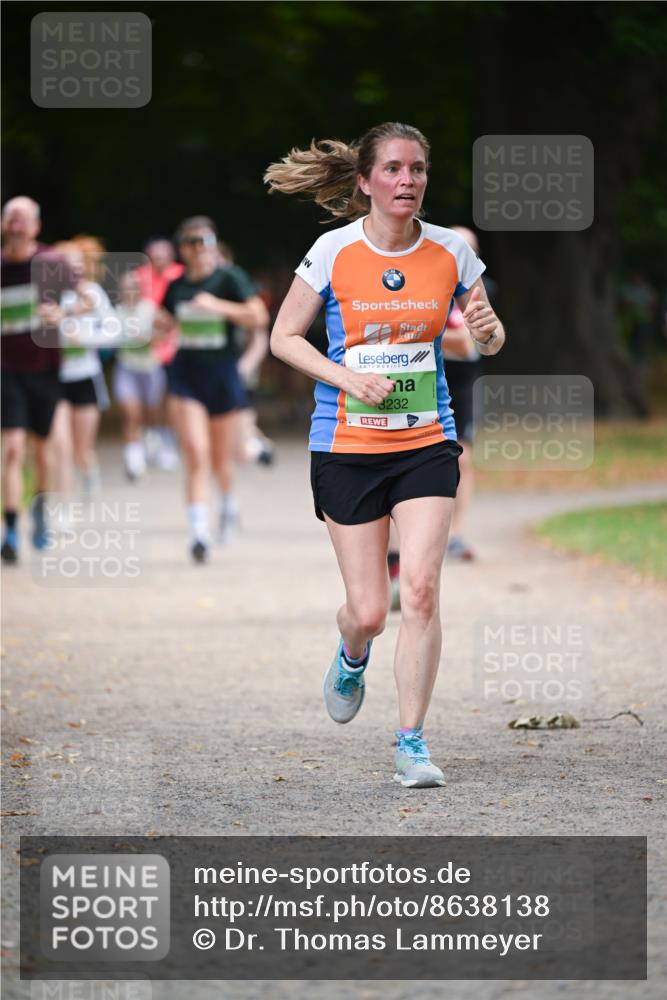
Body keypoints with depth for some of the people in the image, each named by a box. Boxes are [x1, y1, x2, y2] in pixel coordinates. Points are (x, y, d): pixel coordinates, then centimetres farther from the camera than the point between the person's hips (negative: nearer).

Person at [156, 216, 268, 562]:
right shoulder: (177, 286, 6)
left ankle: (229, 502, 46)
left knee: (221, 459, 13)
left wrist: (218, 305, -24)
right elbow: (168, 324, 21)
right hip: (186, 375, 1)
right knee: (196, 454, -14)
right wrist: (161, 323, -3)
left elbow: (258, 316, -15)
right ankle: (198, 532, -18)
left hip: (222, 374, -1)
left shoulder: (229, 277, -6)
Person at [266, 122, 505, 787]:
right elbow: (284, 337, 0)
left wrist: (488, 331, -13)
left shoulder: (451, 253, -1)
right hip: (346, 446, -1)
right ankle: (351, 658, 39)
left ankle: (411, 743, -4)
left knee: (421, 588, -14)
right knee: (368, 609, 0)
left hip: (426, 442, 1)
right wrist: (346, 377, -15)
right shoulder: (333, 252, -7)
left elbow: (486, 339, 12)